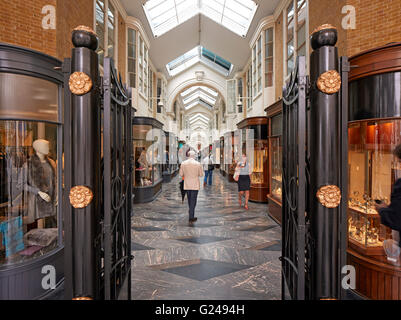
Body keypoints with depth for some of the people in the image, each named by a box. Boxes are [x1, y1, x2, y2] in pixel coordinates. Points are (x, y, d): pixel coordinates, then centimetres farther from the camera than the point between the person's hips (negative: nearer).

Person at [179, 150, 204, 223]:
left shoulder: (183, 163, -4)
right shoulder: (198, 164, -11)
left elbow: (181, 174, 2)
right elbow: (201, 174, -3)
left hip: (187, 185, 3)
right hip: (195, 185, -3)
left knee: (190, 201, 18)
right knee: (193, 201, 3)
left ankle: (191, 216, 32)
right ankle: (191, 218, 3)